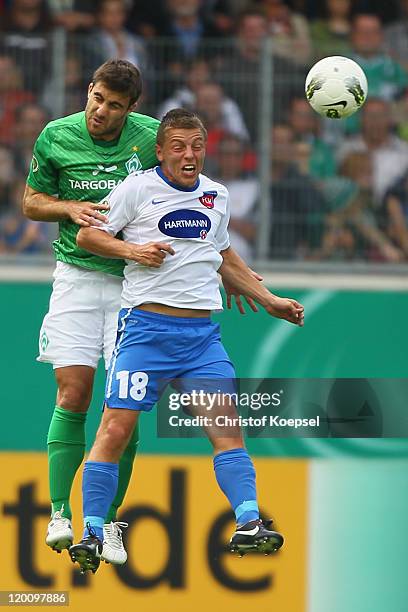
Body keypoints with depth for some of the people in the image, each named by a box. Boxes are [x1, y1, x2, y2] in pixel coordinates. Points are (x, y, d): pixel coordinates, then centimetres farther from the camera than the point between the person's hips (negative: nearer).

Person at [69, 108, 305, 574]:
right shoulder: (137, 189, 0)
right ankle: (91, 535, -4)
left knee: (227, 426, -8)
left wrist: (269, 301, 30)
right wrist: (132, 249, -13)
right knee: (116, 426, -10)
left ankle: (248, 526, -9)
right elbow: (87, 235, 3)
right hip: (146, 325, -4)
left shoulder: (216, 196, 15)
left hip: (201, 333, 4)